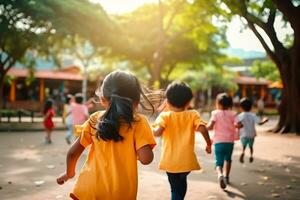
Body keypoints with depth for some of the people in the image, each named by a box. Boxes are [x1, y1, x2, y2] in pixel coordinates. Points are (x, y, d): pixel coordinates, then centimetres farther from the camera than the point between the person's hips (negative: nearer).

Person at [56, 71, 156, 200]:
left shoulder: (95, 119, 0)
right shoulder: (139, 122, -8)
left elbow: (72, 153, 5)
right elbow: (146, 159, -17)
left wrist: (69, 173, 23)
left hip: (89, 189, 1)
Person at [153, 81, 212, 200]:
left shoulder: (165, 116, -4)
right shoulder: (193, 115, -1)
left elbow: (158, 132, -21)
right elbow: (203, 129, -14)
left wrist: (152, 131, 1)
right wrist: (209, 144, 2)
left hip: (170, 162, -1)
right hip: (187, 161, 1)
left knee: (175, 189, 13)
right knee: (182, 180, 30)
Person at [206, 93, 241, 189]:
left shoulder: (215, 113, -2)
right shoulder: (232, 114, 3)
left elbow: (210, 126, -14)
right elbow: (237, 124, -14)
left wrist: (207, 126, 8)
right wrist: (240, 125, 8)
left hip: (218, 141, -2)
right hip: (229, 141, 2)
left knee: (219, 162, 1)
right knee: (228, 159, 27)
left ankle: (220, 175, -28)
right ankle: (226, 176, 31)